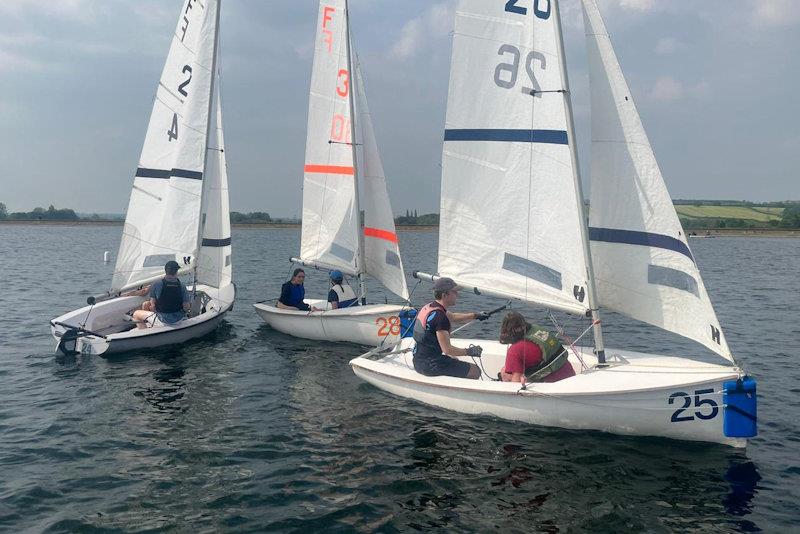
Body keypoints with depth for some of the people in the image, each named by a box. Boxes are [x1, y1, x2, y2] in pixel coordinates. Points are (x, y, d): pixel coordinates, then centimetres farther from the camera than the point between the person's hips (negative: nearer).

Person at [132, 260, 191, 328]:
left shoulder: (155, 284, -13)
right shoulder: (181, 285, -9)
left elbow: (153, 305, -6)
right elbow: (186, 307, -8)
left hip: (162, 321, -2)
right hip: (179, 320, 2)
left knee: (136, 314, 17)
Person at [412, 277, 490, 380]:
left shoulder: (427, 307, 7)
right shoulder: (440, 317, -23)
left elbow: (452, 317, 25)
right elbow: (447, 349, -22)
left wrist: (476, 316, 22)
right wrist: (469, 351, -8)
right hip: (430, 365, -10)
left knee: (454, 360, 36)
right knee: (475, 371, -3)